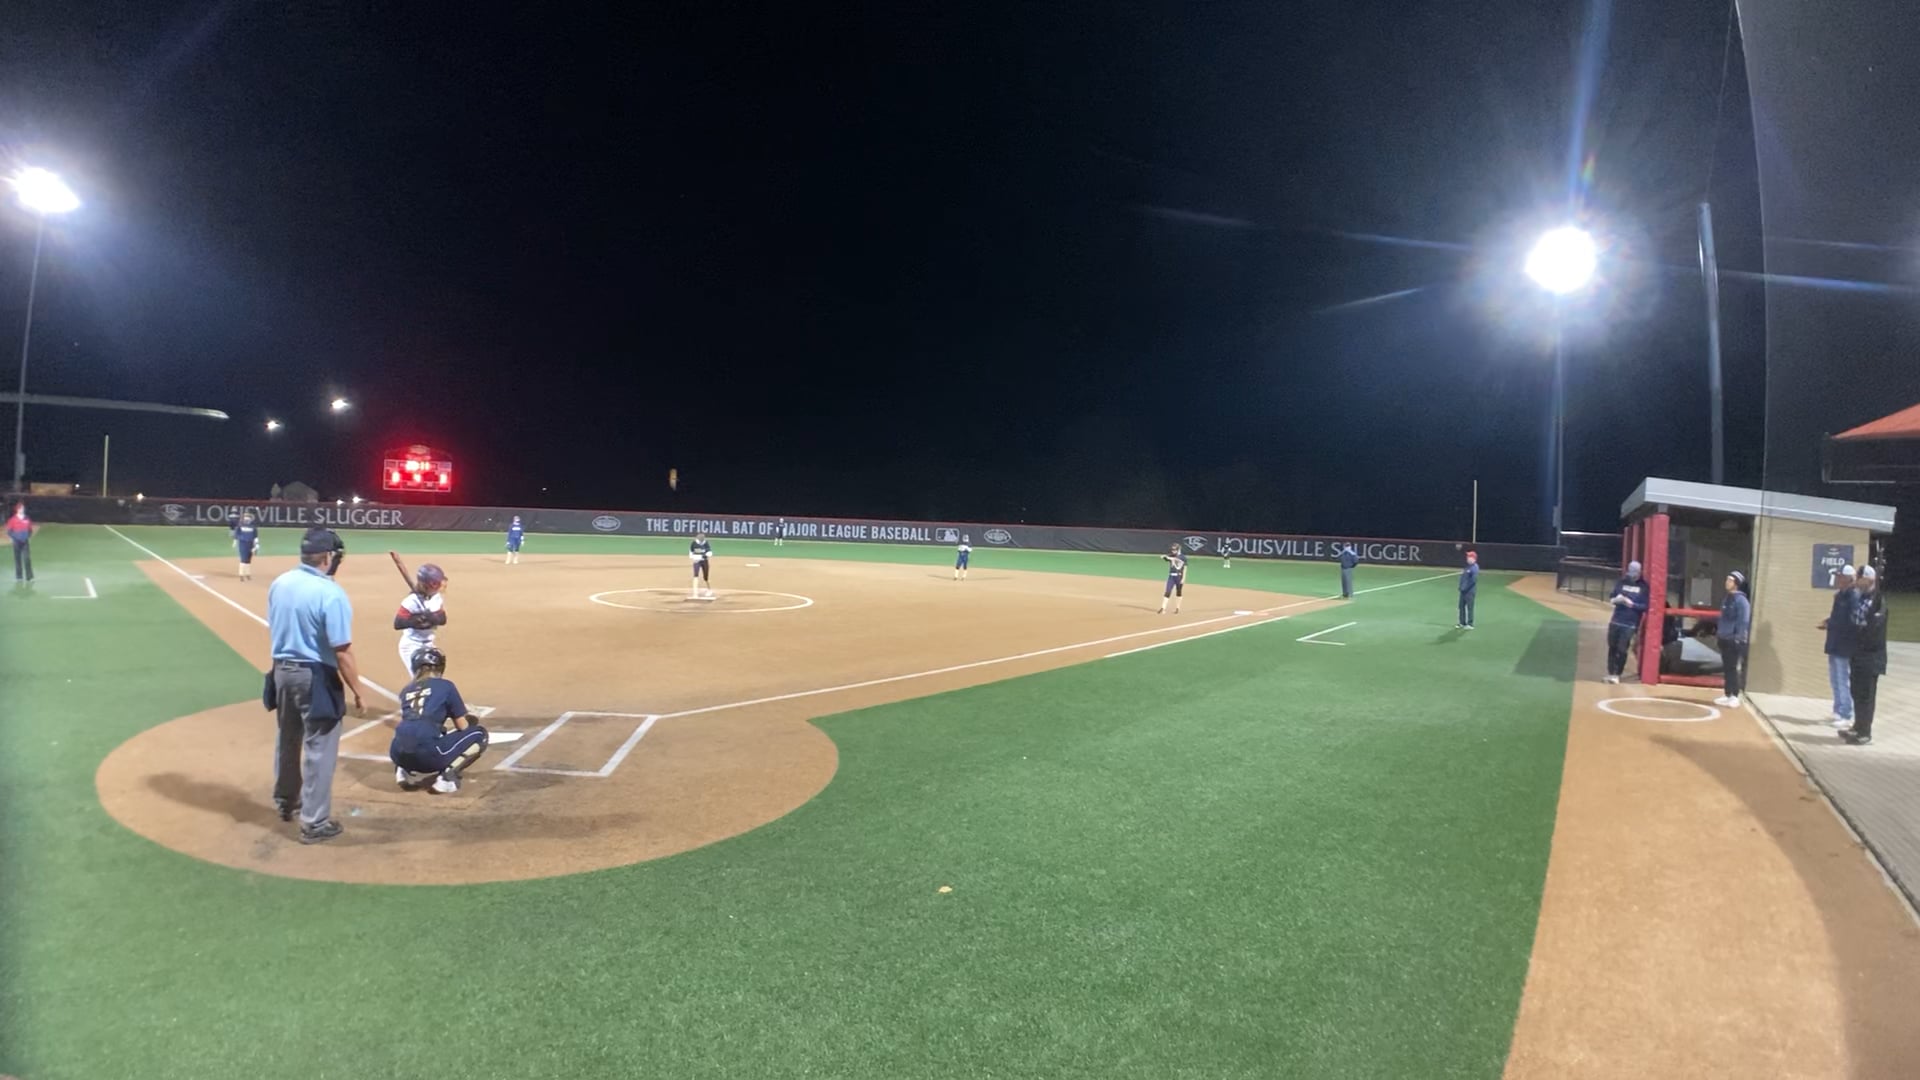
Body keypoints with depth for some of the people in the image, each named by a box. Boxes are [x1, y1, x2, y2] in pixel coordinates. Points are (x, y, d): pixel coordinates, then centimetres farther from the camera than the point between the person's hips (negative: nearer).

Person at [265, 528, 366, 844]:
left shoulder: (279, 584, 1)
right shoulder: (331, 593, -22)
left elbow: (272, 630, 12)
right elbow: (342, 652, -21)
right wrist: (357, 693, -12)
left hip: (282, 671, 8)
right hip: (316, 677, -8)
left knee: (288, 740, 25)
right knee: (319, 749, 2)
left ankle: (285, 800, 45)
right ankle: (314, 823, 7)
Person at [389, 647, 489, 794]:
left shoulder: (407, 690, 23)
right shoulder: (446, 686, 10)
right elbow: (463, 728, 14)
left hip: (398, 754, 6)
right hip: (426, 753, -6)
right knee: (479, 734, 14)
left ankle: (406, 771, 11)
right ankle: (447, 777, -5)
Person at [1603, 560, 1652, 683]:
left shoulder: (1644, 587, -5)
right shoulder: (1621, 582, 5)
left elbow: (1645, 606, -8)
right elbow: (1611, 598, 8)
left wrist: (1631, 604, -22)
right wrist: (1615, 600, -14)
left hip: (1630, 624, -3)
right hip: (1615, 621, 4)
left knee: (1622, 650, -4)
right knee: (1612, 648, 9)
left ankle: (1617, 675, 7)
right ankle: (1610, 673, 19)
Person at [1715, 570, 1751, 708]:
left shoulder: (1741, 600, -12)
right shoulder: (1727, 598, 16)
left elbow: (1744, 621, -17)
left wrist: (1739, 638, -21)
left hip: (1734, 640, -9)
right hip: (1724, 639, 9)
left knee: (1733, 668, -7)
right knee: (1726, 668, 12)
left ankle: (1735, 696, -3)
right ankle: (1728, 695, 19)